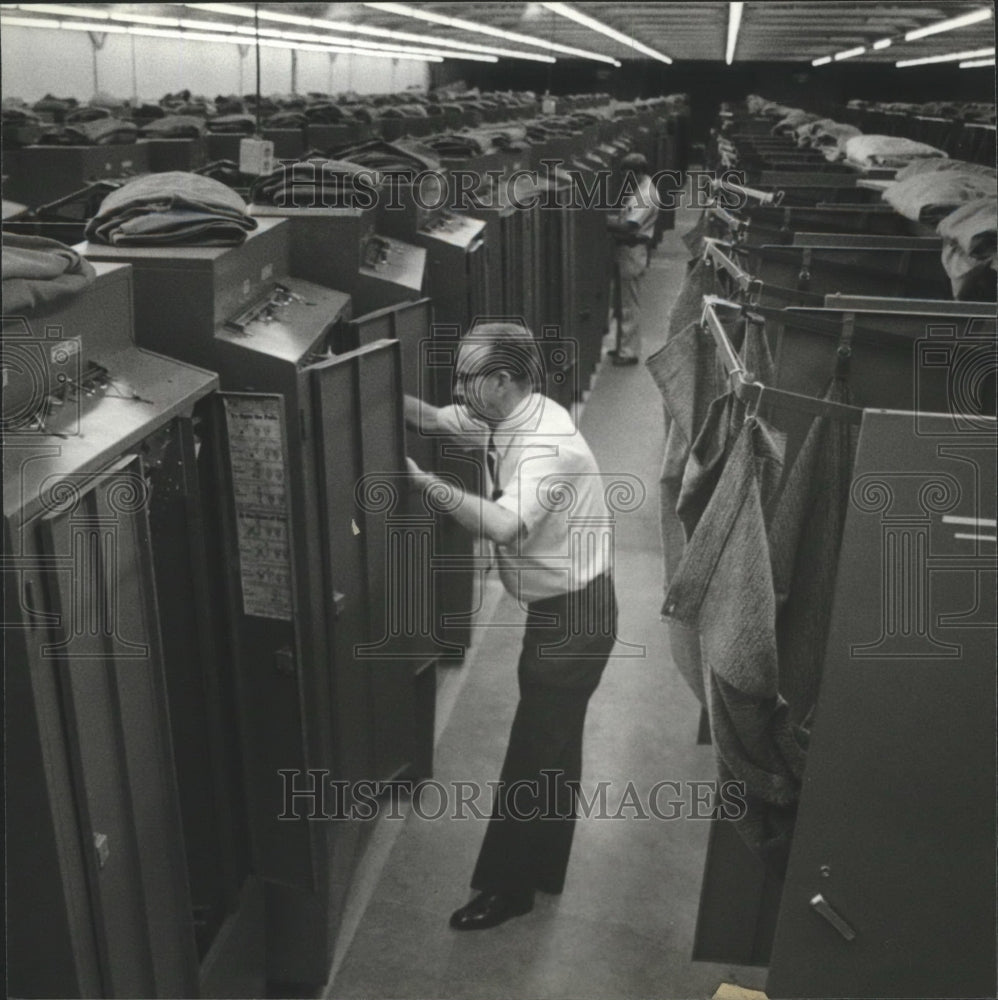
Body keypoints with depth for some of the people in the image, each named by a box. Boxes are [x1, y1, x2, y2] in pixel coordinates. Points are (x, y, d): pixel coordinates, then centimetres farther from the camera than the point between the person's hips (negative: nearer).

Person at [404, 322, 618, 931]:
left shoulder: (547, 443, -28)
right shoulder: (503, 419, 1)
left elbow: (503, 524, -42)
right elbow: (434, 419, 9)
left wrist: (423, 481, -39)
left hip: (574, 617, -10)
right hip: (558, 608, 10)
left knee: (534, 753, 2)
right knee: (555, 748, 20)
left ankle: (508, 887, 18)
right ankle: (545, 869, 37)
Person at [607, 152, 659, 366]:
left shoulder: (645, 196, -18)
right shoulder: (636, 189, 13)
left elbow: (627, 226, -25)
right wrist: (612, 220, -3)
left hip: (633, 253, -10)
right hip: (624, 251, 10)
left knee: (629, 305, -4)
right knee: (622, 303, 16)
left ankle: (629, 352, 3)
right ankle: (624, 347, 26)